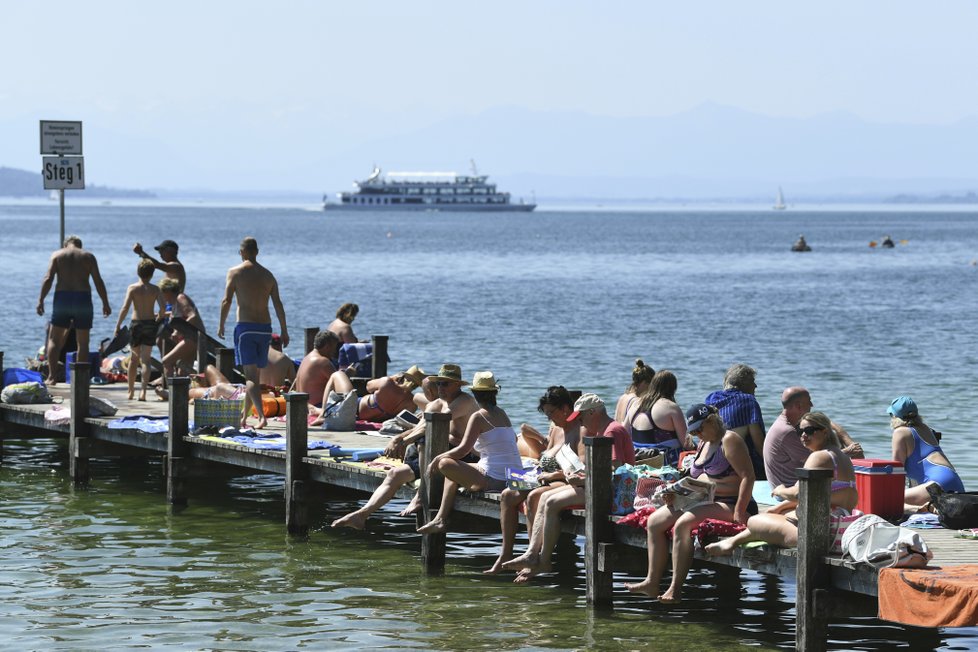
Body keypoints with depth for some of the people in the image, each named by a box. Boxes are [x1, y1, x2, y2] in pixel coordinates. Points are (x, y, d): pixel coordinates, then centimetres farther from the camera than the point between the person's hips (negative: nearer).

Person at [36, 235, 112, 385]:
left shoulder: (57, 255, 8)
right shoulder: (88, 256, 10)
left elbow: (48, 279, -3)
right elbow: (98, 281, 2)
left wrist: (40, 300, -5)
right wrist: (105, 304, 4)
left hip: (62, 298, 0)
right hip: (83, 298, 0)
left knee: (54, 339, 8)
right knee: (82, 342, 7)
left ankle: (52, 376, -3)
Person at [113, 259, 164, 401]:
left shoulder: (132, 288, -4)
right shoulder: (155, 289, 0)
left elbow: (125, 308, -13)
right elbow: (162, 308, -10)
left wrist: (118, 325, -8)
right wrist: (158, 317, 12)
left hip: (136, 324, 0)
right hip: (150, 324, 0)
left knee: (133, 359, 15)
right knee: (145, 360, -1)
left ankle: (131, 391, 22)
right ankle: (143, 391, -16)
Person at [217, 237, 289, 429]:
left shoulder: (235, 272, -2)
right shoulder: (268, 275, 10)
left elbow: (227, 301, -9)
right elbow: (278, 305, 5)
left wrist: (221, 325, 2)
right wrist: (284, 331, 7)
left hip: (245, 327, -4)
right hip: (265, 327, 4)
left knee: (250, 374, -9)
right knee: (254, 373, 16)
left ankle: (261, 416, -26)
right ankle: (244, 416, 26)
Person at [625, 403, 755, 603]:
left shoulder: (729, 440, -9)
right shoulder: (704, 444, 20)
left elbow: (748, 476, -18)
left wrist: (739, 513, -24)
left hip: (727, 505, -10)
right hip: (702, 502, 10)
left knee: (682, 524, -31)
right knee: (654, 521, -1)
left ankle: (676, 588, -30)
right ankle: (652, 581, -8)